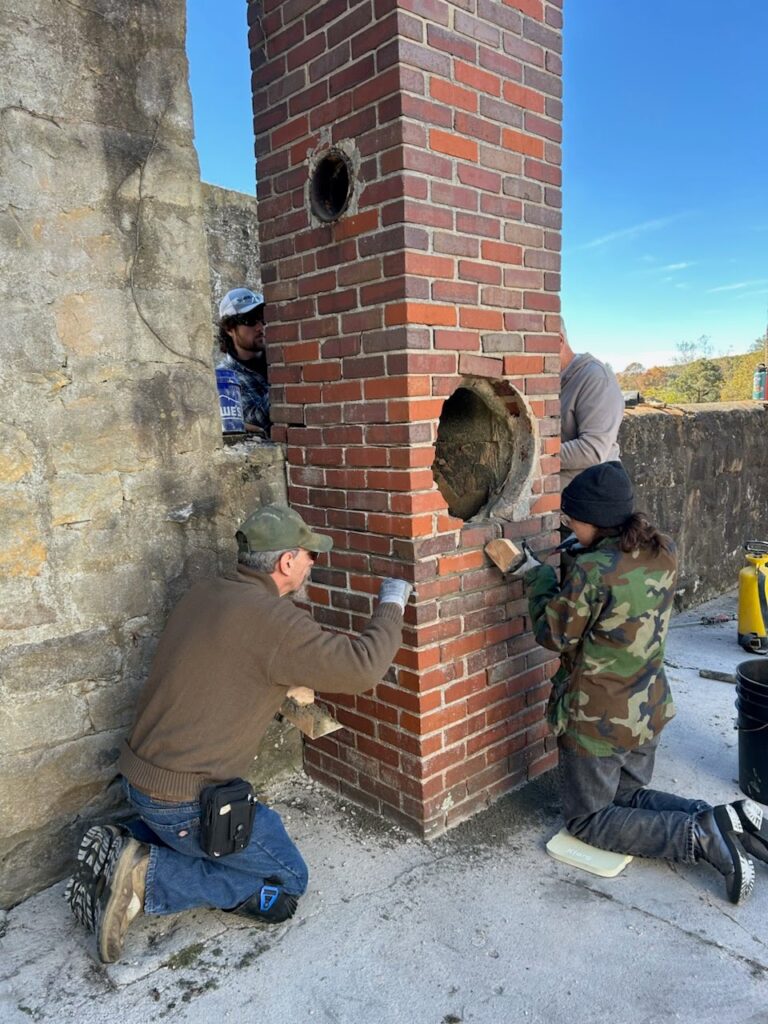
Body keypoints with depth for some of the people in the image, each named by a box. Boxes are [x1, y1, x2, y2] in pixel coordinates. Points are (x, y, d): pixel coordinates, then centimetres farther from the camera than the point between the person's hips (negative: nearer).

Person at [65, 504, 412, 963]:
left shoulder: (203, 594, 3)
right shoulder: (275, 618, -22)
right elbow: (364, 667, -21)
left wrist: (284, 686, 17)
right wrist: (391, 606, -6)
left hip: (141, 773, 9)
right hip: (187, 800, -8)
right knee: (286, 883, 8)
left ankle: (119, 851, 14)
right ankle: (148, 877, -3)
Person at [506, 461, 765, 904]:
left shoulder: (591, 570, -28)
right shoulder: (666, 553, -5)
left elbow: (553, 635, -14)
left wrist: (537, 574, -5)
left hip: (596, 722, -7)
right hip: (650, 711, 8)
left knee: (587, 820, 14)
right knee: (629, 796, 29)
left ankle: (699, 836, -4)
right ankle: (732, 820, 8)